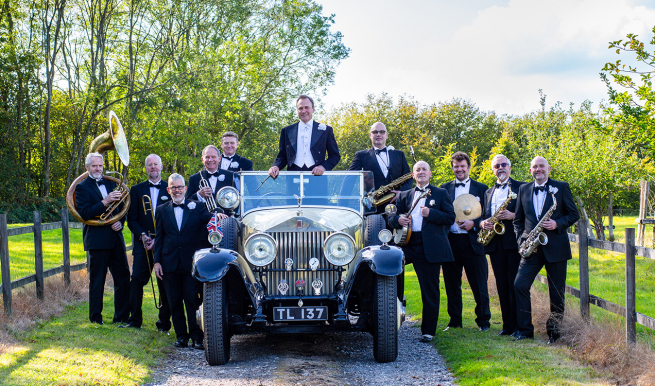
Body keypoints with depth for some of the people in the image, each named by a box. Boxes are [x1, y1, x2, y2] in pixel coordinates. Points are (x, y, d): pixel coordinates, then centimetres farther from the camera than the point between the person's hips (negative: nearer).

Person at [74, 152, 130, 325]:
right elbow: (85, 213, -15)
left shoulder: (110, 183, 15)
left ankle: (122, 317, 14)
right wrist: (105, 202, -22)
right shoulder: (82, 187, -3)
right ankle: (95, 318, 12)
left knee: (123, 278, 6)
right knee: (97, 280, 1)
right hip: (97, 239, -5)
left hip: (115, 237, 6)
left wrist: (120, 222, -3)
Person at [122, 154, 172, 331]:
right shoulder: (136, 190, 12)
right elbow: (132, 219, 8)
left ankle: (164, 322, 8)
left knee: (165, 282, 1)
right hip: (143, 243, 1)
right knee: (137, 279, -6)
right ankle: (135, 319, 2)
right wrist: (142, 235, -10)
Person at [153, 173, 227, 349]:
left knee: (192, 300, -6)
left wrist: (217, 215, -33)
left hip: (191, 262, -2)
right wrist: (157, 261, 4)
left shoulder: (196, 206, 7)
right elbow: (159, 238, 11)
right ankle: (181, 336, 15)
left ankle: (197, 337, -3)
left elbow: (207, 219, -10)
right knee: (175, 302, 6)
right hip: (170, 263, 2)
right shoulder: (162, 210, 12)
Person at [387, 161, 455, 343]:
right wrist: (398, 220, -9)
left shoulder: (440, 193, 10)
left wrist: (430, 213, -14)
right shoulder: (404, 195, 19)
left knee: (430, 290, -1)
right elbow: (391, 218, 14)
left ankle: (428, 331, 7)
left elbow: (450, 217, 1)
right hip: (408, 244, 3)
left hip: (430, 246, -3)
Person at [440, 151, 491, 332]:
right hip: (450, 241, 2)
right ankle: (455, 321, 17)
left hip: (472, 241, -2)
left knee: (479, 284, -1)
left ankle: (483, 321, 8)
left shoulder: (481, 188, 8)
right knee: (452, 284, 7)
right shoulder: (445, 188, 13)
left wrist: (473, 223, -13)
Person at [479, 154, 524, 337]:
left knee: (515, 285, -8)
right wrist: (483, 223, 1)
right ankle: (507, 325, 10)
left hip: (513, 241, -5)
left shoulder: (520, 187, 6)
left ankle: (518, 326, -5)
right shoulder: (488, 192, 22)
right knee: (502, 285, 6)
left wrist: (512, 216, -18)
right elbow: (484, 215, 23)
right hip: (494, 244, 5)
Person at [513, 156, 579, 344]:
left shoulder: (561, 187, 3)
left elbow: (574, 214, 3)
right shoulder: (524, 190, 12)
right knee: (520, 285, -9)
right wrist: (522, 240, 1)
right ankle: (525, 330, 0)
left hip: (555, 248, -3)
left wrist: (557, 224, -15)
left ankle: (554, 332, 15)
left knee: (556, 292, 2)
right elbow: (518, 220, 17)